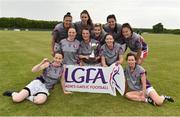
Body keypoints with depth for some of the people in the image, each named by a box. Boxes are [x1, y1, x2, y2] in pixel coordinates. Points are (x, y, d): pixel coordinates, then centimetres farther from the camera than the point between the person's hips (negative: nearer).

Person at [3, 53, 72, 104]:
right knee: (16, 99, -15)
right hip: (37, 83, -1)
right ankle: (13, 93, 22)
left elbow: (62, 79, 10)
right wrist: (42, 63, -28)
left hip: (46, 88, 1)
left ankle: (26, 96, -6)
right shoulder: (48, 64, -7)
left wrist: (64, 91, 17)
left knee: (41, 100, -36)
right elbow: (33, 70, -13)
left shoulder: (62, 68, -3)